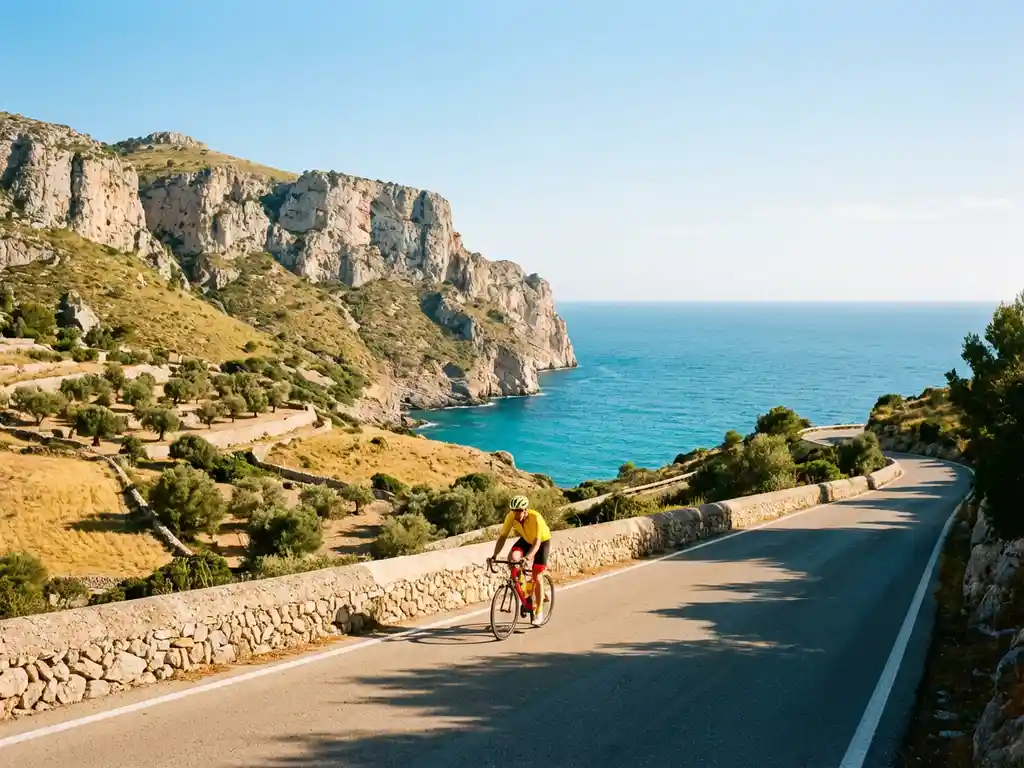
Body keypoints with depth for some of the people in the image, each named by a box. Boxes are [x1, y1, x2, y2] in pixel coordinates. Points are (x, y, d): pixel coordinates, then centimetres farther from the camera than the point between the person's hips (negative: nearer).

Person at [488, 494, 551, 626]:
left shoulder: (535, 518, -38)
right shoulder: (511, 516, -26)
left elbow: (537, 542, -41)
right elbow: (502, 536, -25)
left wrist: (528, 558, -57)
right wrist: (495, 555, -39)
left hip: (542, 541, -4)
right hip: (526, 539, 4)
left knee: (536, 577, -9)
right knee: (513, 557, -25)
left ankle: (539, 612, 5)